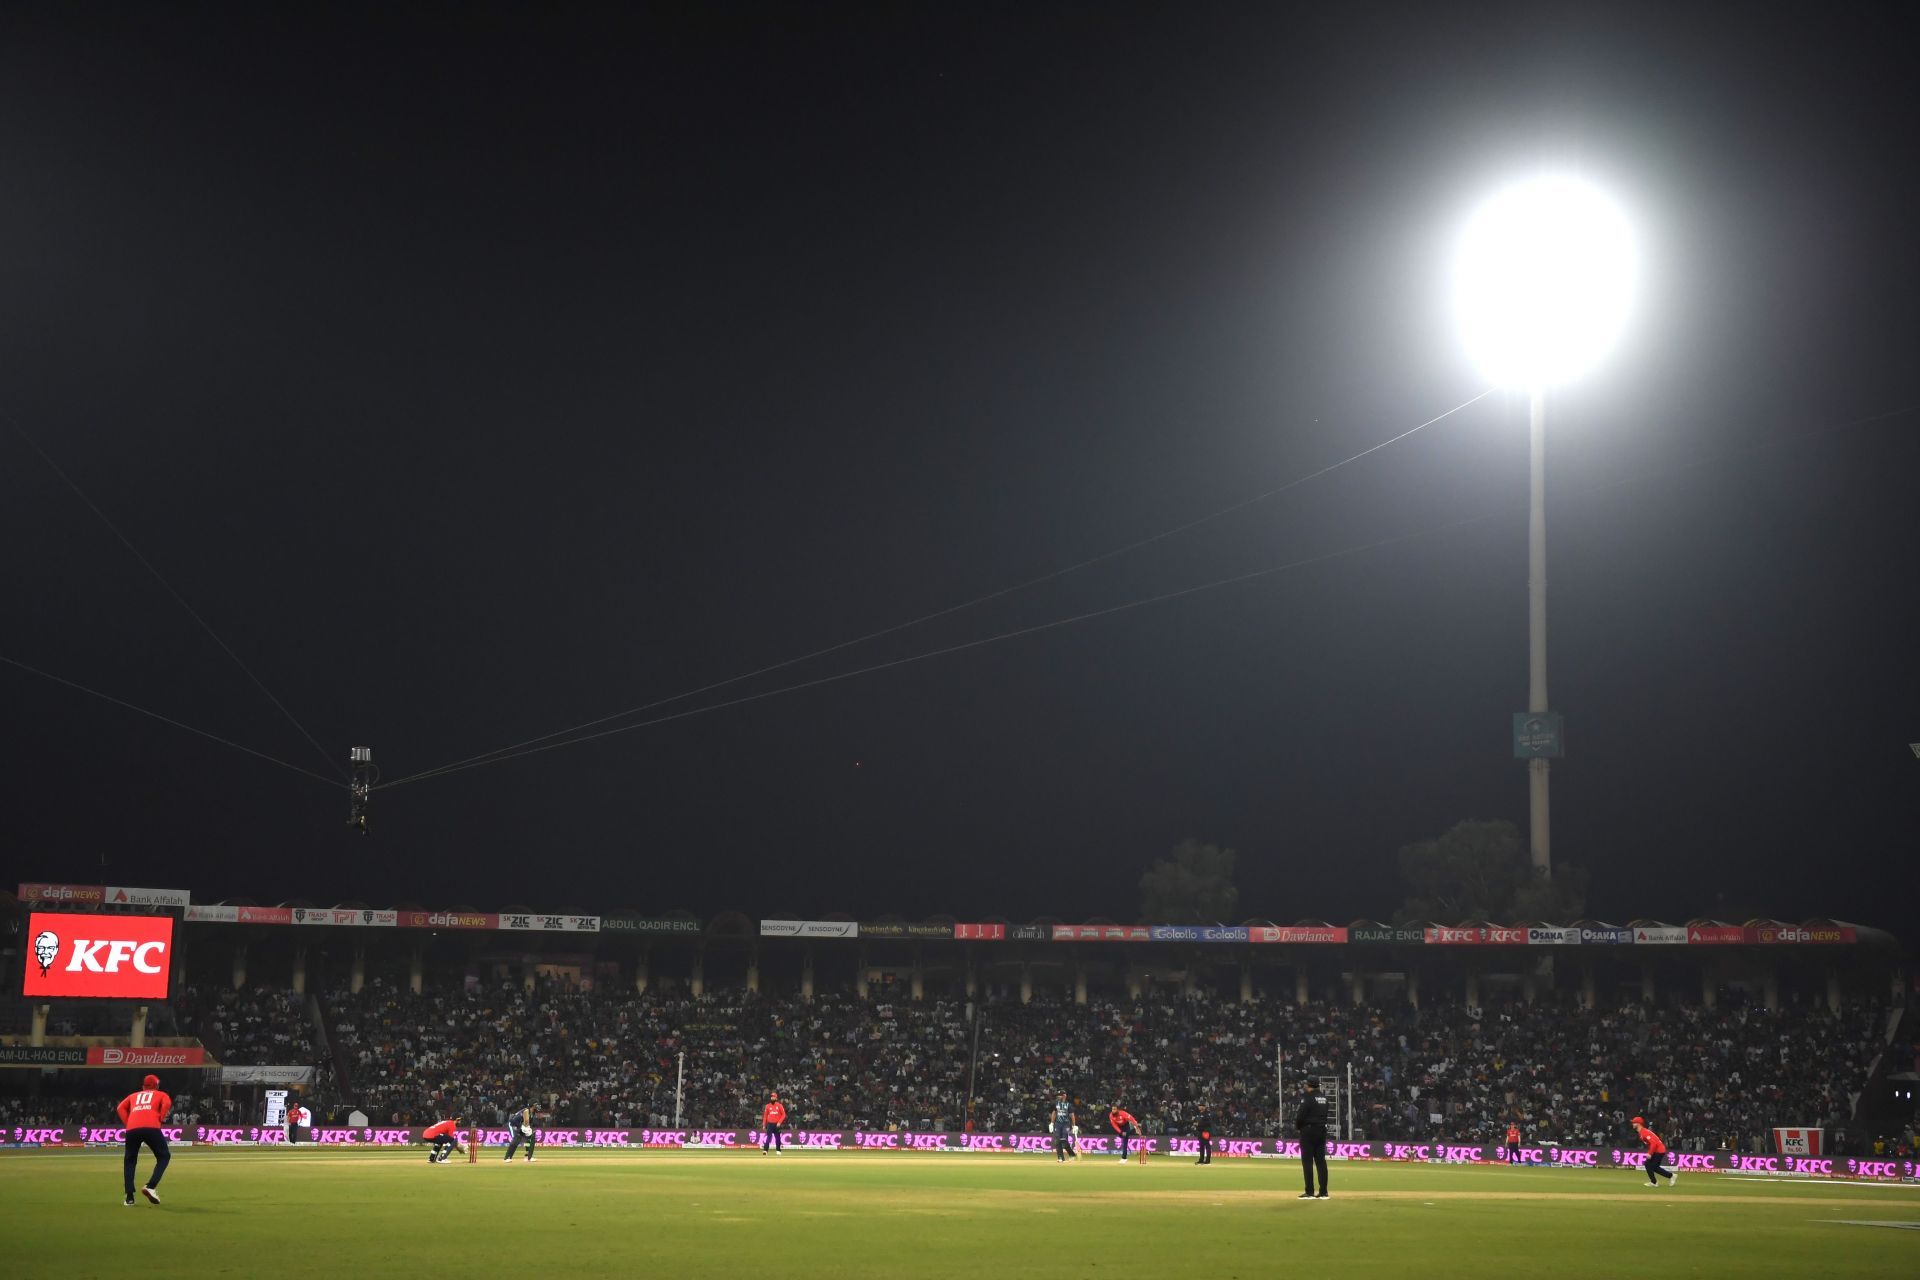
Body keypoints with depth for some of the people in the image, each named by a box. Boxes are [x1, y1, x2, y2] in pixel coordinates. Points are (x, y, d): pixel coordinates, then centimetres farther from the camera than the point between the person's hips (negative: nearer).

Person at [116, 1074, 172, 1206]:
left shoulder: (133, 1095, 34)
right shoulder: (160, 1095, 25)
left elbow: (120, 1108, 19)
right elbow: (167, 1103, 2)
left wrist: (127, 1123, 16)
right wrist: (161, 1118, 8)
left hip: (132, 1129, 3)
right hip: (152, 1128, -3)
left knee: (130, 1161, 18)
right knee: (164, 1156, 13)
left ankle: (129, 1196, 7)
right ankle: (151, 1186, -7)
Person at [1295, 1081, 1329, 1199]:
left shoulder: (1307, 1097, -12)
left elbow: (1301, 1114, -15)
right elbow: (1325, 1115, 15)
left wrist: (1297, 1127, 1)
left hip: (1308, 1131, -7)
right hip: (1322, 1130, 7)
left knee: (1307, 1161, -4)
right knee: (1321, 1161, 7)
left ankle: (1309, 1192, -7)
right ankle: (1323, 1192, 6)